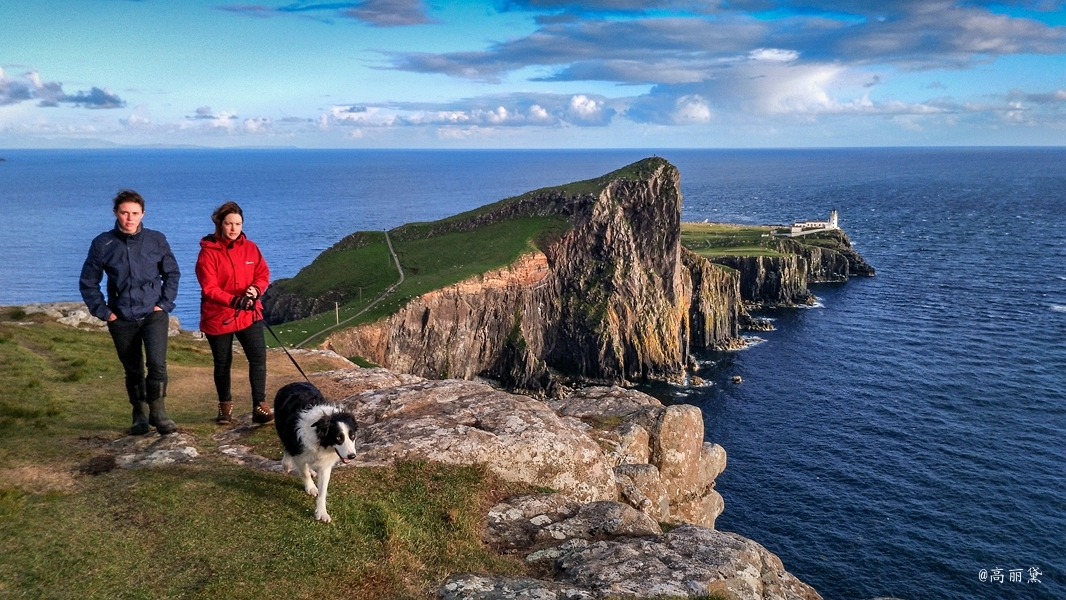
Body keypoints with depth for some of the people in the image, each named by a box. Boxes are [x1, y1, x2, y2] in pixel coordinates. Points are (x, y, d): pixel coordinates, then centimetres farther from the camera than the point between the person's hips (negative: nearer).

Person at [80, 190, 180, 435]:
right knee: (133, 370, 11)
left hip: (154, 315, -1)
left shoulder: (157, 240, -3)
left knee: (157, 363, -16)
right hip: (121, 320, 1)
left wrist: (165, 303, -2)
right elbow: (88, 282, 5)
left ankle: (157, 411, 0)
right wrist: (102, 311, -2)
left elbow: (172, 273, 7)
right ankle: (140, 414, 27)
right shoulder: (102, 244, -3)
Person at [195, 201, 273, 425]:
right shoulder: (208, 251, -9)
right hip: (218, 317, -2)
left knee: (258, 357, -11)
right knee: (222, 363, 11)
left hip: (249, 314, 2)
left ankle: (259, 406, -6)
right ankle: (225, 406, 28)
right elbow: (209, 288, -15)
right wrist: (234, 300, -28)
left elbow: (263, 274, 4)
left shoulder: (250, 248, 3)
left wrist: (255, 289, -18)